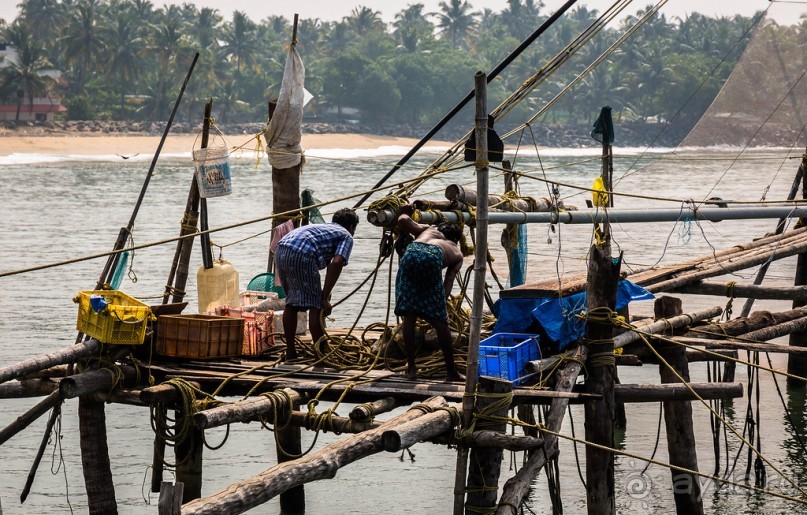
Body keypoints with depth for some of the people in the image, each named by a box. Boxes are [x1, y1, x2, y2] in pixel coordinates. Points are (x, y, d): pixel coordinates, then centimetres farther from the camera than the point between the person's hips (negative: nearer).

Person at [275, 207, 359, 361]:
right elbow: (336, 263, -4)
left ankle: (290, 352, 27)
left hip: (281, 250, 8)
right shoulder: (346, 236, 14)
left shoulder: (321, 227, 37)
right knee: (316, 305, 2)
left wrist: (324, 293, 42)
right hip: (301, 255, -8)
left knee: (291, 302, 21)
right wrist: (325, 297, -4)